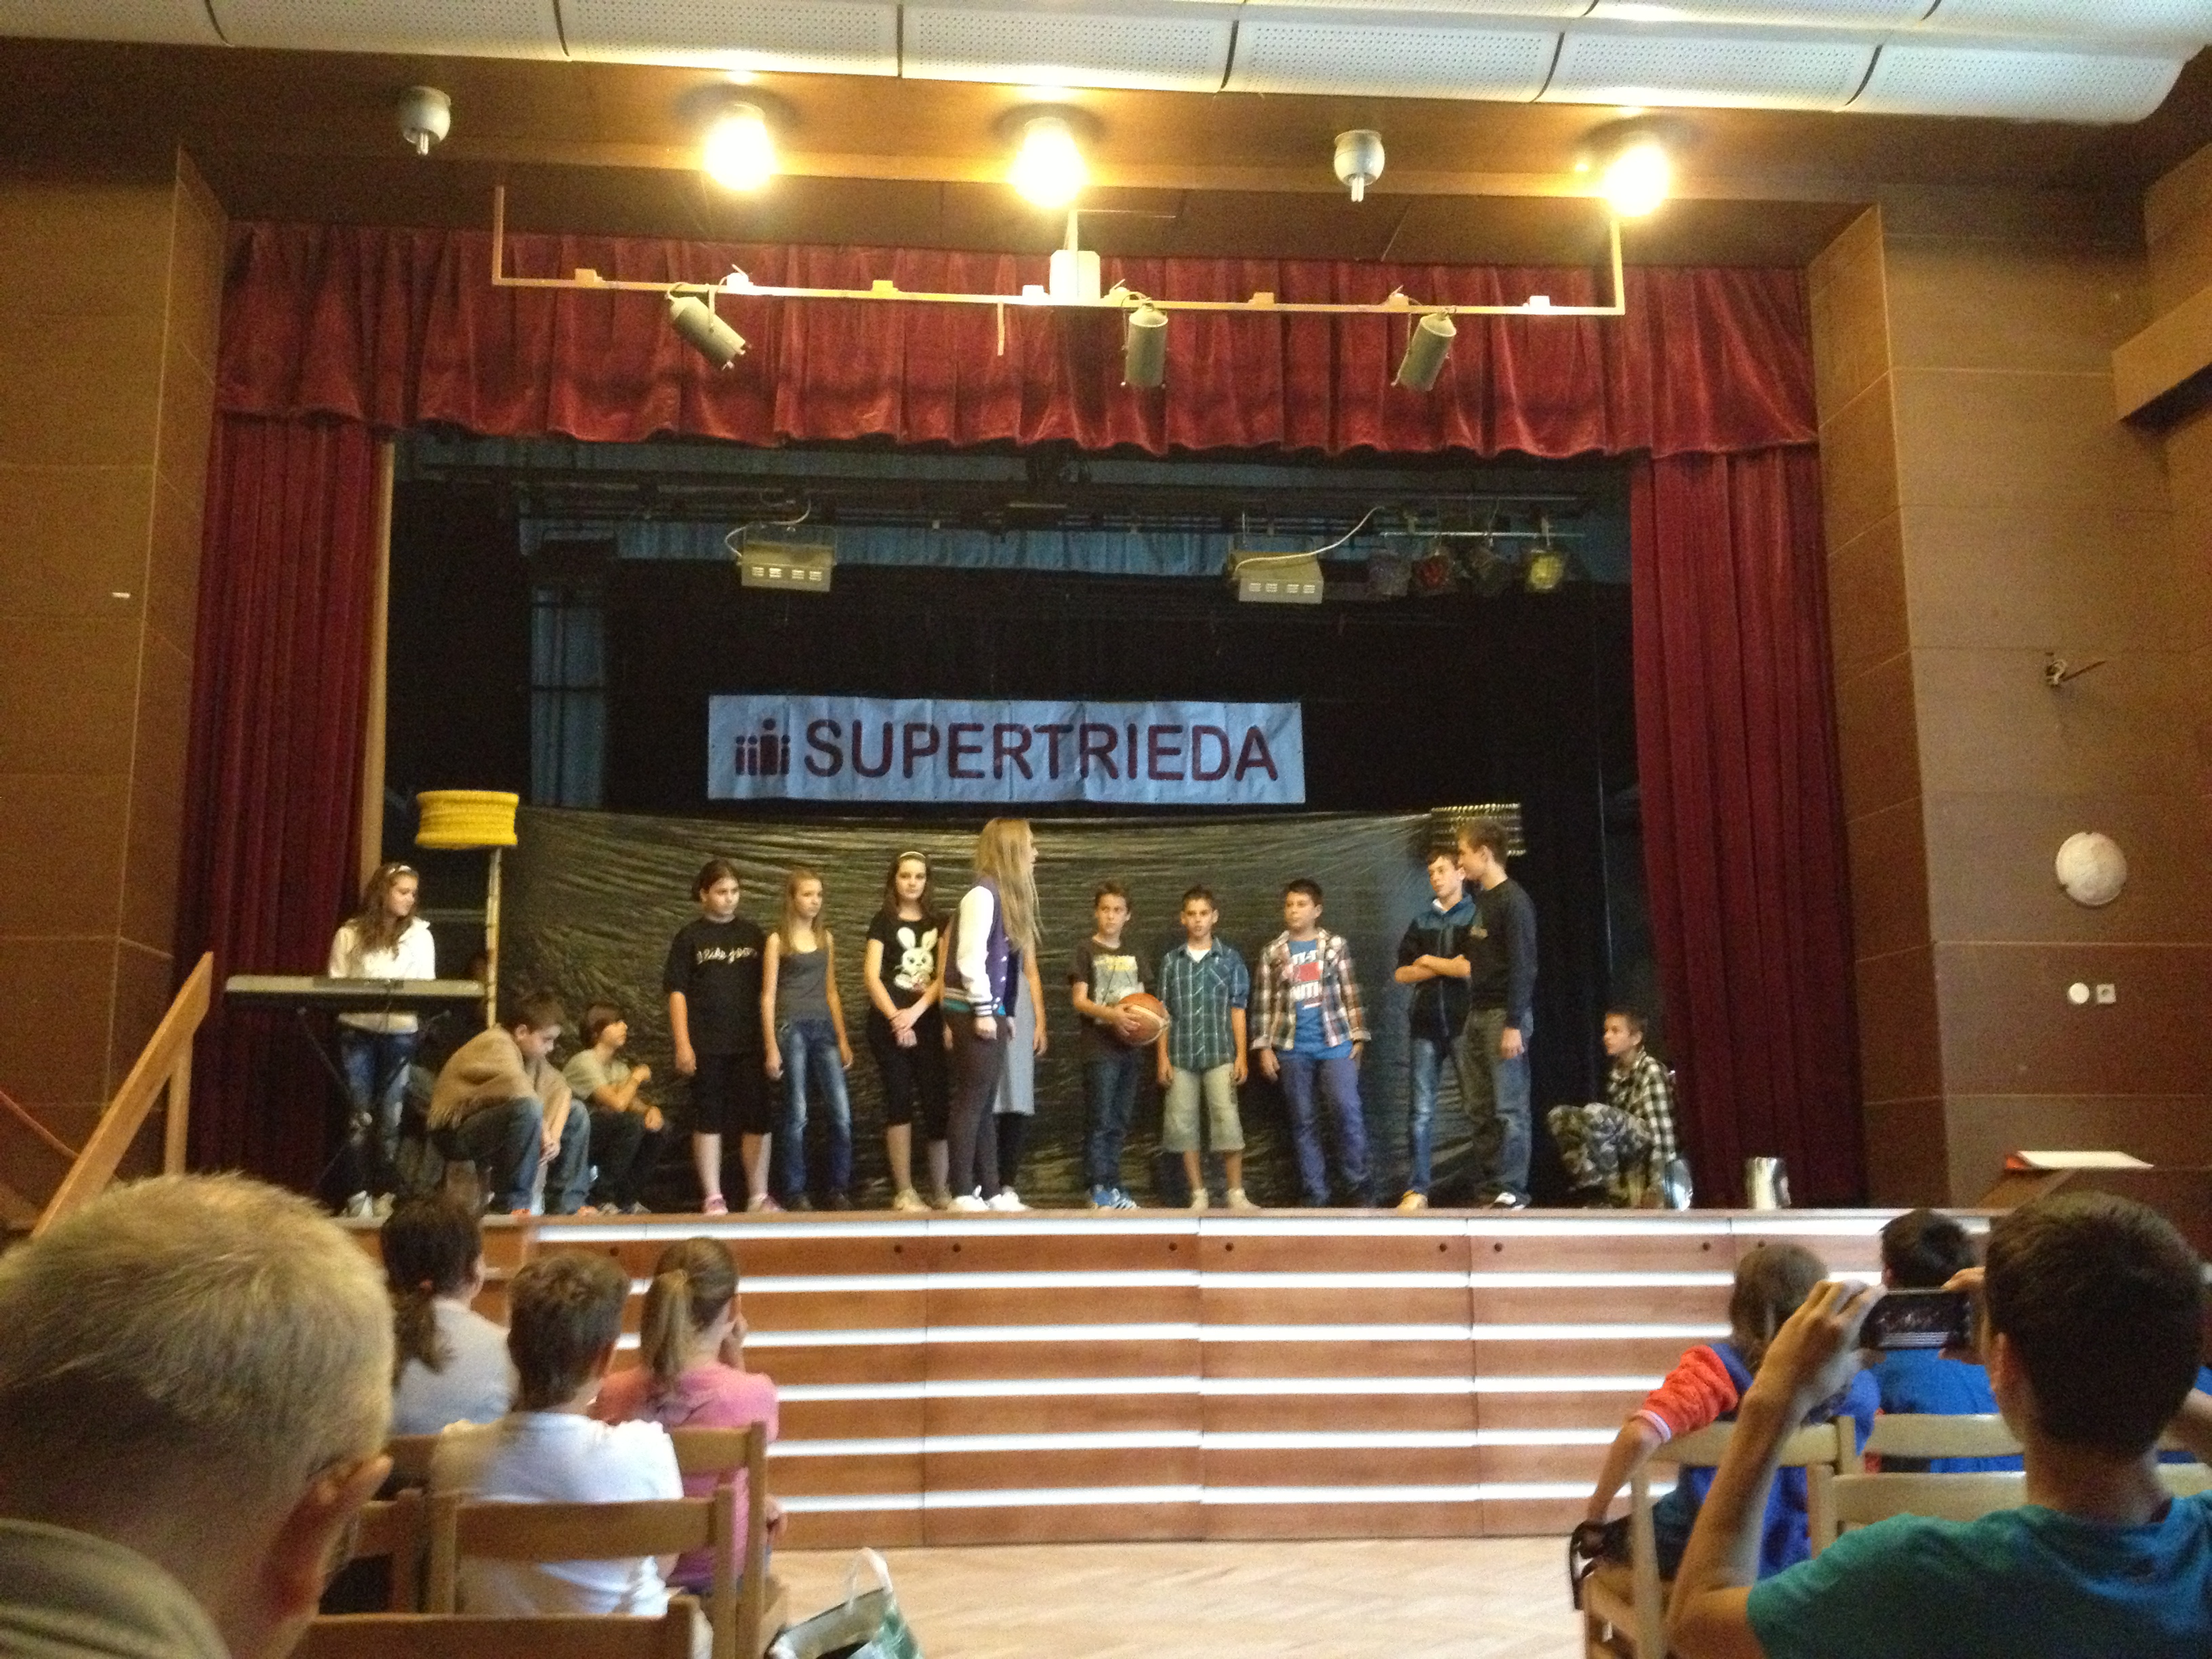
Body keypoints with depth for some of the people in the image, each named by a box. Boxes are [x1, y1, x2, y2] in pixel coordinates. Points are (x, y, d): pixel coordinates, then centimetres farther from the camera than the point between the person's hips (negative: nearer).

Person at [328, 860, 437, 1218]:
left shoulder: (419, 934, 7)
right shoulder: (350, 934, 4)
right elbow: (335, 983, 4)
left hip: (400, 1034, 1)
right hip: (357, 1031, 0)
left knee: (390, 1117, 2)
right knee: (361, 1116, 1)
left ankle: (385, 1193, 8)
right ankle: (360, 1192, 6)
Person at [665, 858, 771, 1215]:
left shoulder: (752, 934, 9)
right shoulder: (690, 937, 2)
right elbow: (677, 992, -1)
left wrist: (771, 1038, 6)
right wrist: (683, 1045, -8)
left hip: (750, 1042, 3)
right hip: (708, 1046, -2)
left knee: (758, 1119, 2)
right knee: (709, 1120, 3)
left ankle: (759, 1196, 11)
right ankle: (713, 1198, 10)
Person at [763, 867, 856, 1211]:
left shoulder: (826, 938, 14)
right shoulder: (778, 940, 1)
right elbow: (768, 996, -1)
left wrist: (843, 1039, 11)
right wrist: (772, 1047, -7)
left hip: (824, 1028, 4)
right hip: (791, 1028, -4)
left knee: (842, 1114, -4)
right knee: (797, 1114, -3)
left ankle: (839, 1189, 6)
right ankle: (795, 1192, 6)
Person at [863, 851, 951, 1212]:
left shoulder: (939, 923, 12)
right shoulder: (883, 922, 6)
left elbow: (945, 975, 1)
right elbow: (871, 975, -4)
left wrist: (915, 1012, -13)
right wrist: (895, 1018, -15)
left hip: (929, 1023, 2)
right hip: (889, 1024, -2)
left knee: (937, 1103, -2)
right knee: (900, 1102, -1)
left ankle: (940, 1191, 6)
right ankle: (904, 1192, 2)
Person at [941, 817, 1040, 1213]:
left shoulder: (1007, 896, 16)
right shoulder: (983, 895, -13)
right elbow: (970, 958, -18)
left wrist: (1003, 1012, 15)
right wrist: (983, 1012, -18)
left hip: (990, 1012, 9)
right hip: (975, 1013, -9)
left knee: (984, 1107, 11)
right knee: (971, 1105, -7)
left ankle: (991, 1193, 15)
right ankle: (963, 1195, -3)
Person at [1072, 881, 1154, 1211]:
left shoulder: (1133, 956, 18)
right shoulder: (1087, 951, 2)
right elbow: (1079, 1000, -5)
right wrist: (1113, 1016, -20)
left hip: (1130, 1046, 5)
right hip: (1099, 1046, -5)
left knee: (1119, 1122, 7)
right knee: (1099, 1121, -8)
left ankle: (1113, 1187, 11)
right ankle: (1099, 1190, -6)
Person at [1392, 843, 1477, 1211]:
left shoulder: (1476, 916, 1)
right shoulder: (1421, 922, 15)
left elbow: (1475, 968, -12)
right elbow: (1402, 973, 9)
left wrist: (1430, 962, -1)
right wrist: (1449, 966, -4)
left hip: (1464, 1022, -4)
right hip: (1426, 1024, 4)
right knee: (1421, 1108, -2)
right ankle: (1416, 1189, -2)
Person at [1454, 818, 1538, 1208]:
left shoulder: (1513, 900, -9)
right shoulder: (1480, 899, 16)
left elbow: (1523, 967, -14)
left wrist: (1514, 1025, -18)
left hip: (1503, 1014, -8)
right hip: (1477, 1014, 8)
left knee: (1509, 1108, -5)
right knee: (1481, 1109, 6)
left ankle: (1512, 1190, -2)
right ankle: (1489, 1187, 10)